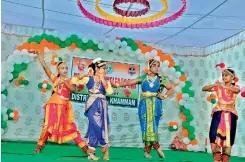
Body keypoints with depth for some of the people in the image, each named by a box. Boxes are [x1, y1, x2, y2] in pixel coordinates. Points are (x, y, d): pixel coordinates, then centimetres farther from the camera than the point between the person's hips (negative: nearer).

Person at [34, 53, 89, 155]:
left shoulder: (69, 81, 7)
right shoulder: (55, 78, 5)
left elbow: (73, 89, -12)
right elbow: (45, 67, 0)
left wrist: (64, 82, -21)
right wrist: (40, 55, -1)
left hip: (65, 106, 1)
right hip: (54, 105, -1)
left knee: (70, 127, 2)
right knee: (48, 125, 1)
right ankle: (40, 145, 17)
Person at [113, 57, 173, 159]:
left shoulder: (160, 79, 7)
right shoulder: (143, 78, 6)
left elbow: (170, 88, 17)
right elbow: (130, 82, 2)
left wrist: (164, 96, 3)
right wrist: (118, 85, -6)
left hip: (155, 105, 0)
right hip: (145, 105, 1)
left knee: (152, 126, -6)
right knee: (146, 126, -2)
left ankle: (147, 150, 1)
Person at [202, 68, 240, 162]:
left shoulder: (235, 87, 6)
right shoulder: (218, 87, 5)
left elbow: (237, 90, -20)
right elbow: (204, 89, -2)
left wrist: (224, 86, -33)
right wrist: (214, 85, -19)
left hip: (230, 115, 1)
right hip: (219, 113, 0)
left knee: (228, 137, 2)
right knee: (215, 135, -13)